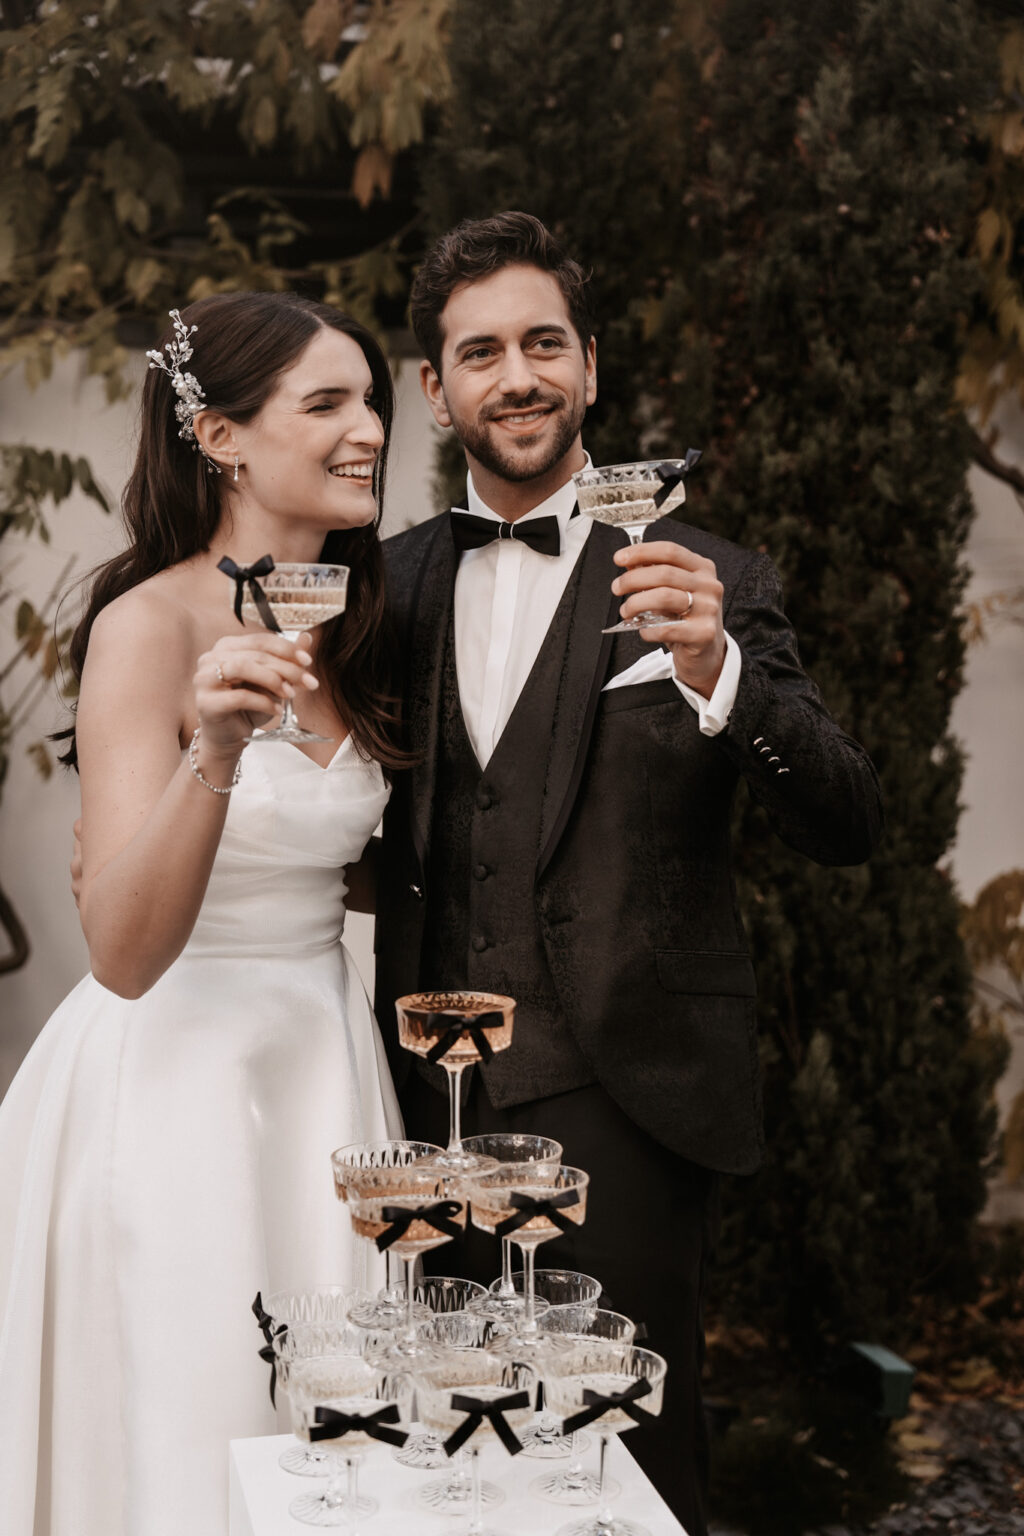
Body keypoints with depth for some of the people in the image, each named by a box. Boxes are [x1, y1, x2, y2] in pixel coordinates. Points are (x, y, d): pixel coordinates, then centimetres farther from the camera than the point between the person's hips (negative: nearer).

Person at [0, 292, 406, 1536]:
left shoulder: (350, 630, 7)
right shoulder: (150, 626, -15)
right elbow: (125, 953, -23)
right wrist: (215, 753, -35)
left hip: (324, 1070, 7)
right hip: (175, 1079, -7)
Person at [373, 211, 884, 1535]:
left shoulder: (710, 583, -3)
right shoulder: (395, 581, 8)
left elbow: (846, 828, -13)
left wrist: (716, 669, -28)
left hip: (624, 1107, -3)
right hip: (434, 1103, 4)